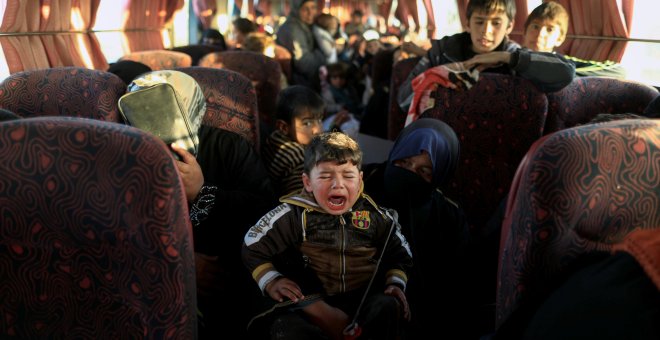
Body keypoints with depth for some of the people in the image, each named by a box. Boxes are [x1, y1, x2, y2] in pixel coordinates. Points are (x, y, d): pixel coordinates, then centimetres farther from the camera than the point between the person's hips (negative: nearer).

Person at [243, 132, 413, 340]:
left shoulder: (376, 215, 1)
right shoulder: (294, 215, -7)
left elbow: (399, 254, 18)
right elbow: (252, 248, 4)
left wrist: (396, 283, 1)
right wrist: (271, 282, -6)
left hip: (366, 299, 2)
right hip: (312, 302, -1)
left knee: (389, 306, -31)